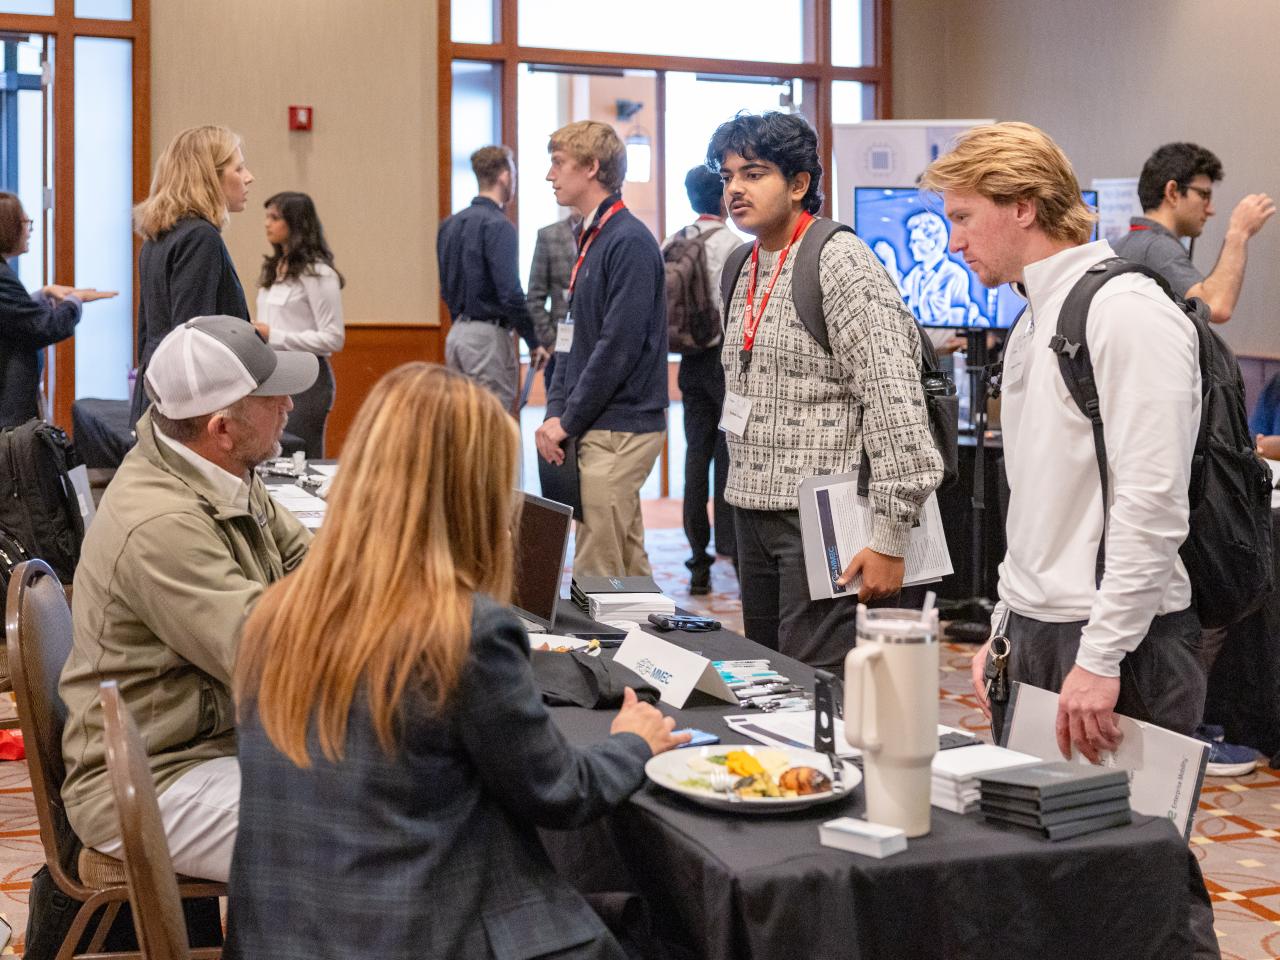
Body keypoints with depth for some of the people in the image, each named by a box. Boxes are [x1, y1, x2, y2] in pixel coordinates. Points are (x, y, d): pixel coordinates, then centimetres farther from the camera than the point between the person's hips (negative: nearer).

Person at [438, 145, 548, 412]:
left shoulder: (449, 225, 12)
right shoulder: (498, 225, -13)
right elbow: (510, 293, -18)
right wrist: (534, 342, -9)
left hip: (456, 333, 8)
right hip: (489, 335, -8)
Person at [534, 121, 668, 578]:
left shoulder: (630, 243, -14)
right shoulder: (590, 239, 16)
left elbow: (619, 346, -19)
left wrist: (569, 422, -13)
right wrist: (555, 414, 6)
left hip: (619, 431, -9)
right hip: (596, 430, 9)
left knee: (596, 574, -7)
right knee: (628, 567, 15)